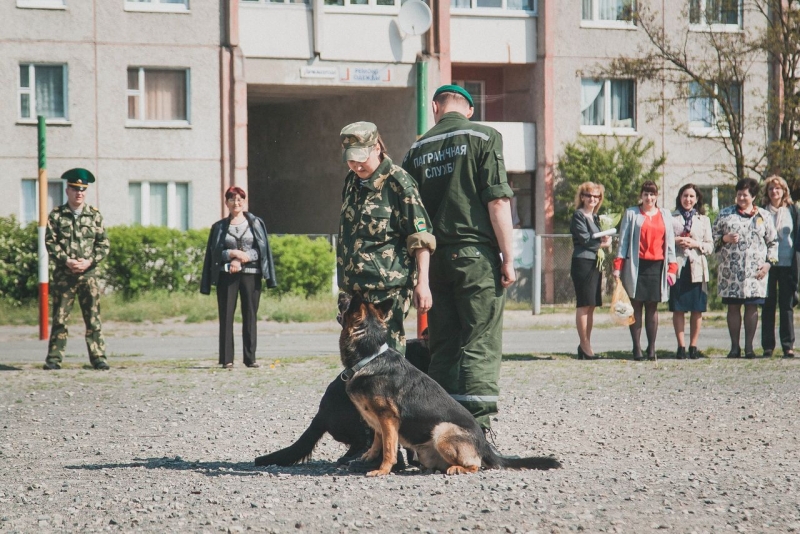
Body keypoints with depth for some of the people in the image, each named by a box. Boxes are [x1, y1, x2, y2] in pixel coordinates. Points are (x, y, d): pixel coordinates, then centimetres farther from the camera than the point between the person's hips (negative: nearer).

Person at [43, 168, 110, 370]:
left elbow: (103, 244, 6)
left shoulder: (95, 216, 8)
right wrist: (67, 261, -14)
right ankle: (54, 358, 3)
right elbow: (50, 242, -1)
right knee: (60, 317, 0)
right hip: (63, 274, -1)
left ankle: (98, 357, 1)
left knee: (93, 317, -1)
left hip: (88, 273, 1)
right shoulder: (56, 215, 5)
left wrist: (89, 261, -9)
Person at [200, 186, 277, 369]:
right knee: (226, 316, -4)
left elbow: (262, 249, 2)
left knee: (250, 316, -1)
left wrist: (242, 258, -12)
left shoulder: (256, 223, 9)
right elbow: (215, 252, 5)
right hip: (227, 275, 0)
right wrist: (233, 253, -12)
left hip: (250, 274, 0)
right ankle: (226, 359, -3)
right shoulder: (219, 227, 11)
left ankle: (250, 358, 3)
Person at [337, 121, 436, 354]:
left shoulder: (398, 182, -9)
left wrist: (422, 283, -17)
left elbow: (420, 238, -11)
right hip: (355, 286, 8)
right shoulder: (352, 181, 15)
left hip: (387, 287, -8)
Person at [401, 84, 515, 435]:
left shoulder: (418, 149, 11)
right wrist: (508, 257, -7)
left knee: (442, 347, 9)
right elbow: (497, 200, -10)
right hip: (476, 254, -4)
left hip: (435, 258, 4)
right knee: (480, 344, -4)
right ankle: (478, 429, -11)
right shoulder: (484, 137, -2)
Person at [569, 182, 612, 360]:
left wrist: (604, 240, 1)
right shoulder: (578, 216, -6)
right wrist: (603, 243, -1)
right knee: (584, 305, -8)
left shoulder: (594, 217, 20)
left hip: (595, 263, 9)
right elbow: (585, 239, -14)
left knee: (591, 306, 8)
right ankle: (585, 345, -7)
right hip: (583, 263, -9)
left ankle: (586, 345, 12)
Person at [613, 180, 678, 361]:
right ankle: (637, 348, -1)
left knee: (652, 307, 3)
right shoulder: (631, 214, 8)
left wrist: (672, 267, 5)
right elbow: (623, 240, 5)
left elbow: (670, 242, 13)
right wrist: (618, 266, -3)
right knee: (636, 307, -2)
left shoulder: (665, 215, 15)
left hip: (657, 265, 2)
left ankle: (651, 348, 7)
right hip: (636, 266, -2)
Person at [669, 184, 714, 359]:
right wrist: (675, 241, -12)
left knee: (697, 310, -1)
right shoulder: (671, 218, 10)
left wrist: (696, 244, -8)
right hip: (677, 267, -1)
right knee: (678, 309, -3)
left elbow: (710, 246, 9)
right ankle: (681, 346, 2)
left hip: (697, 268, 1)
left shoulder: (704, 220, 15)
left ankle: (693, 346, 5)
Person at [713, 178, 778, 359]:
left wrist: (768, 262, 0)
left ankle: (749, 346, 4)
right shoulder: (725, 214, 10)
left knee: (752, 307, -1)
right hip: (730, 271, 0)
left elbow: (773, 242, 12)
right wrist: (724, 239, -10)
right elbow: (713, 236, 11)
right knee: (733, 307, 1)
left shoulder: (764, 216, 10)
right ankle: (734, 346, 6)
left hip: (755, 271, 0)